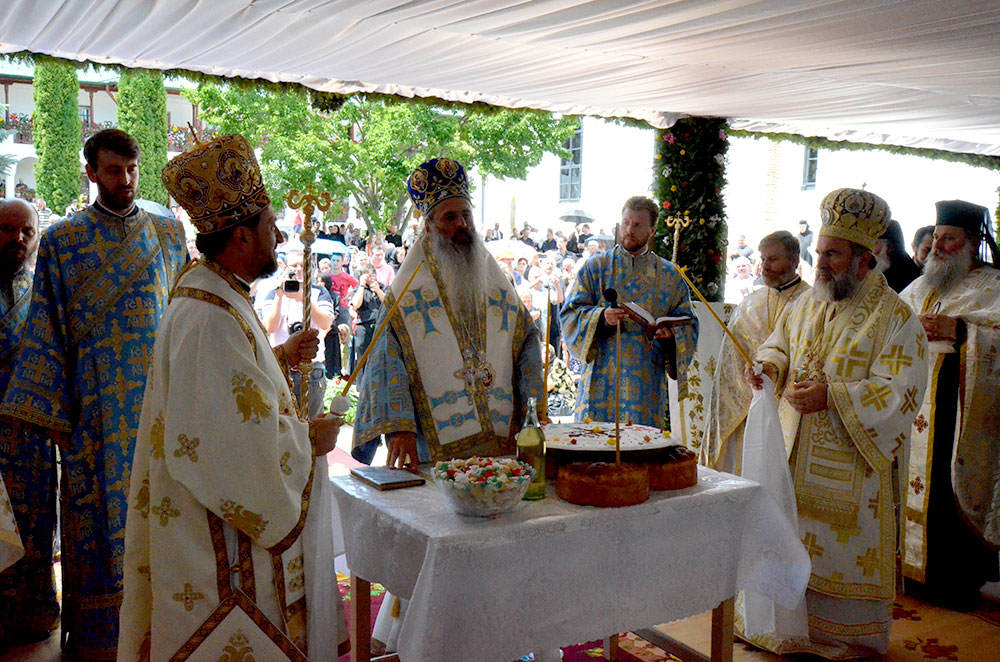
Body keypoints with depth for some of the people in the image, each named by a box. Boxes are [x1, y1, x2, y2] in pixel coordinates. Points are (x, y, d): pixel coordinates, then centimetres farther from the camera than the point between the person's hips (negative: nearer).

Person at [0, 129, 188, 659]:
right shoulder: (62, 240, 2)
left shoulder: (169, 233, 9)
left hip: (160, 393, 2)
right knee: (97, 504, 3)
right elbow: (47, 329, 1)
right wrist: (52, 411, -4)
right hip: (95, 403, -2)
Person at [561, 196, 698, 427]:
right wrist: (602, 317, -19)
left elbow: (688, 324, 11)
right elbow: (571, 312, 1)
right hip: (602, 379, -1)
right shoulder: (596, 266, 8)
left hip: (646, 381, 1)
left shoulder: (669, 275, 12)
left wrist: (670, 332, -12)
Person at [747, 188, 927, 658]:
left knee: (843, 548, 5)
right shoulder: (807, 303, 7)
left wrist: (832, 397, -25)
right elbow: (780, 343, 19)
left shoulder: (895, 315, -11)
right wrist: (768, 366, -4)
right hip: (794, 452, 6)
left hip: (849, 461, -5)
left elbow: (901, 391, -16)